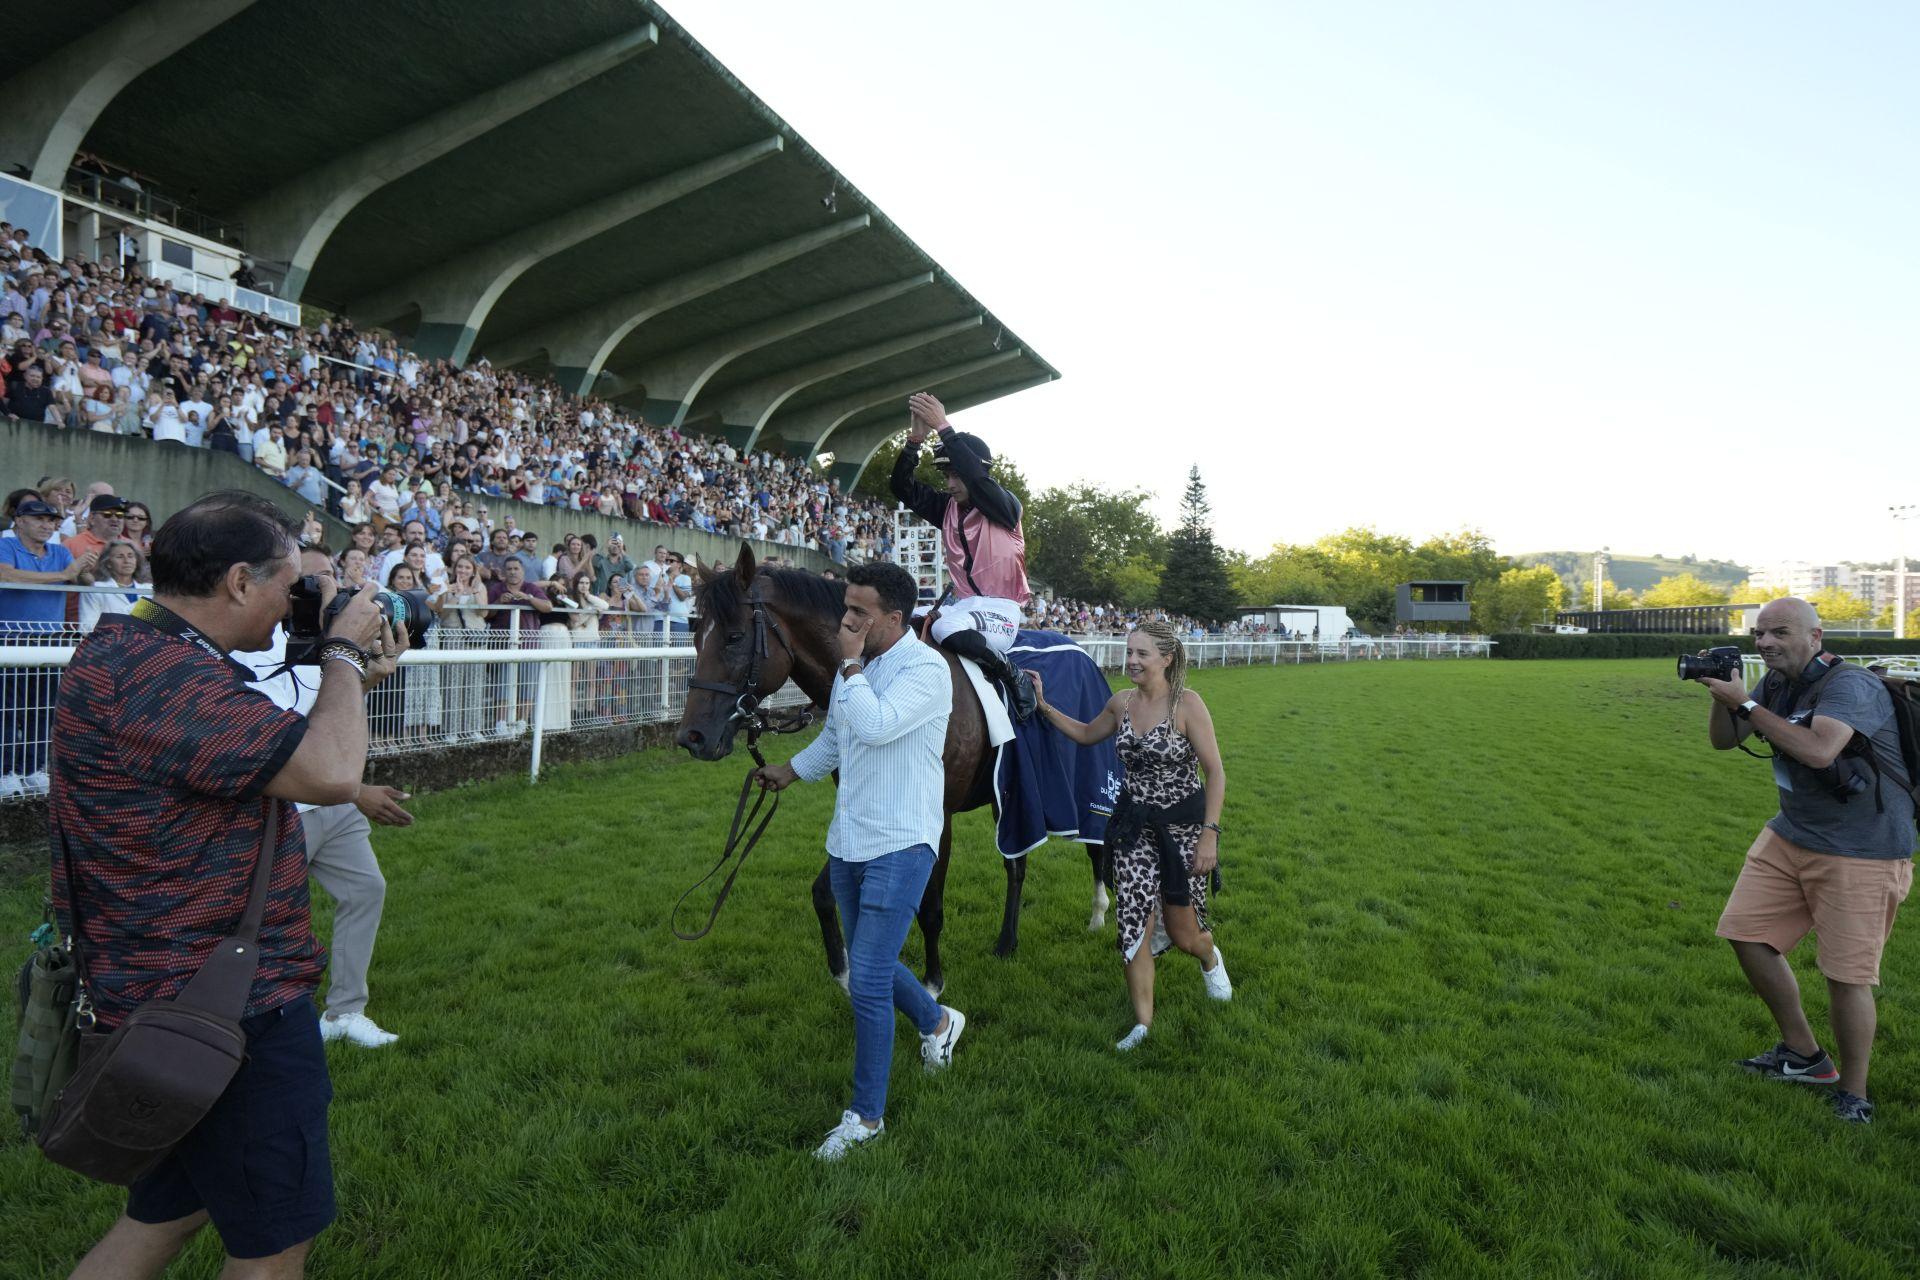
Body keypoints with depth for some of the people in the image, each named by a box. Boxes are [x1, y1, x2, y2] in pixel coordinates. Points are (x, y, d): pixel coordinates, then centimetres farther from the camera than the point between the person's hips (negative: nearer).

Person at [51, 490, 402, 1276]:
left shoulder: (138, 652, 9)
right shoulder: (160, 673, -25)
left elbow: (272, 761, 17)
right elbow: (327, 774, -32)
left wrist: (352, 685, 9)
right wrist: (343, 652, -16)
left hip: (183, 995, 11)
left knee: (166, 1214, 26)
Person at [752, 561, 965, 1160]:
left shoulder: (925, 669, -17)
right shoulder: (854, 668, 7)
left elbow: (874, 726, -32)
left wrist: (851, 665, -21)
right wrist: (790, 772, 30)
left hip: (900, 845, -8)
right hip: (848, 841, 8)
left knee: (867, 981, -7)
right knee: (871, 963, 20)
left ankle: (866, 1115, 11)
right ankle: (939, 1021, 48)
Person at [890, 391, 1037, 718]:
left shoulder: (1005, 506, -6)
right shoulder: (947, 508, 12)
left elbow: (977, 477, -26)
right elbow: (903, 488, 1)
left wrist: (943, 427, -26)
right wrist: (915, 438, -12)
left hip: (999, 609, -7)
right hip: (963, 604, 7)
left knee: (949, 630, -36)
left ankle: (1011, 675, -15)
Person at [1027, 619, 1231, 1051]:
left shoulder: (1187, 703, -16)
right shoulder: (1121, 702, 1)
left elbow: (1215, 773, -15)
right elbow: (1087, 735, 21)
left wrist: (1209, 834, -20)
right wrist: (1043, 706, 11)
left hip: (1183, 825, -4)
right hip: (1135, 825, 4)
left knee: (1183, 936, 8)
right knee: (1134, 925, -3)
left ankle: (1209, 957, 45)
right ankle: (1143, 1022, 11)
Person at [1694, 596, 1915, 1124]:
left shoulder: (1849, 685, -20)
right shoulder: (1777, 684, 6)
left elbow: (1818, 749, -36)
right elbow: (1723, 741, 8)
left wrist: (1746, 704, -30)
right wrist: (1722, 696, -10)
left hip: (1861, 849, -8)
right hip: (1790, 835, 8)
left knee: (1846, 974, -4)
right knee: (1747, 934, 6)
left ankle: (1853, 1095, 16)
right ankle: (1804, 1056, 25)